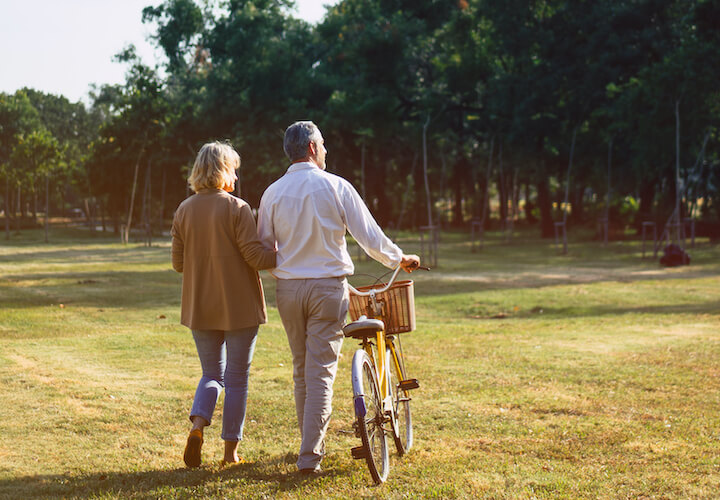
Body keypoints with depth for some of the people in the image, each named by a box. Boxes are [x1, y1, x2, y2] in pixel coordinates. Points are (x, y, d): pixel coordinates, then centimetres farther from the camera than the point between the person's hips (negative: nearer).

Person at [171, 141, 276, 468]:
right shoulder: (237, 209, -12)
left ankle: (198, 423, -8)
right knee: (237, 379, 8)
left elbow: (178, 263, 5)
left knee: (211, 374, 18)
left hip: (200, 307, 4)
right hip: (239, 307, -4)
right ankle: (231, 450, 11)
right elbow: (255, 256, -16)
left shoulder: (184, 211, 2)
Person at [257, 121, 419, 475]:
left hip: (288, 289, 3)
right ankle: (309, 456, -6)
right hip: (327, 287, -3)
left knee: (302, 370, 16)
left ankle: (312, 444, 26)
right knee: (321, 372, -2)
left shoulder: (273, 193, 2)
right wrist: (400, 259, 12)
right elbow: (369, 236, -4)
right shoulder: (336, 186, -6)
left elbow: (264, 249, 7)